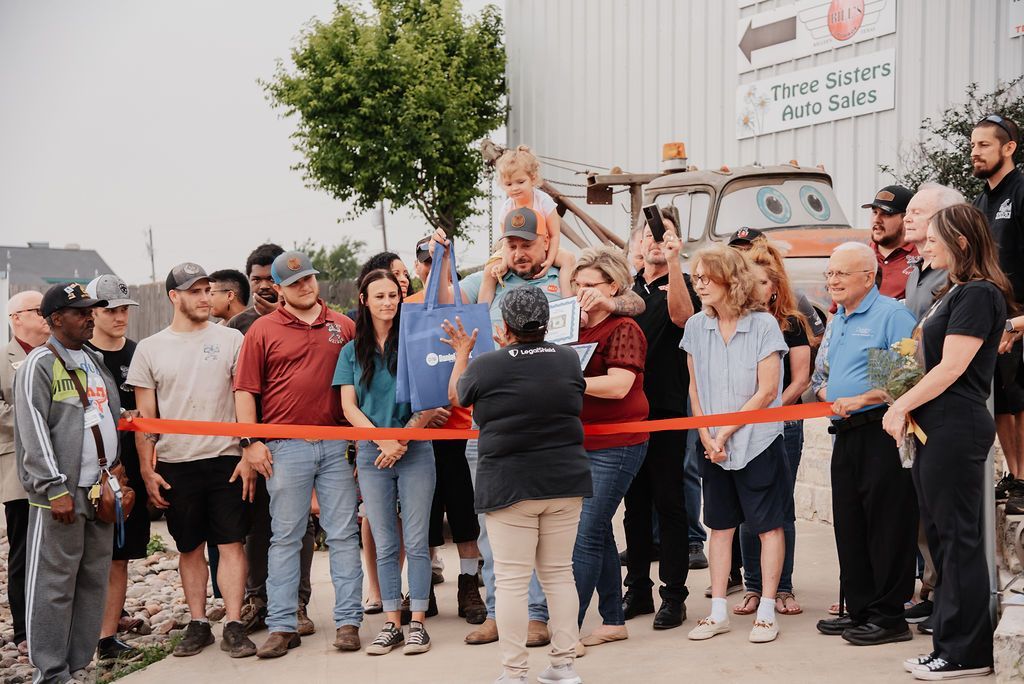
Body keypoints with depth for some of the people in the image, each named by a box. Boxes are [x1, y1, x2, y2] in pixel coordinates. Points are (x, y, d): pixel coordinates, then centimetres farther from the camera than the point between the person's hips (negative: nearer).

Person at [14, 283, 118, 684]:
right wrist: (55, 489, -16)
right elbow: (34, 432, -12)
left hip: (100, 490, 7)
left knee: (94, 580, 8)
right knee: (54, 585, -3)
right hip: (61, 495, -7)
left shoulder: (94, 360, 18)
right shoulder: (40, 365, -5)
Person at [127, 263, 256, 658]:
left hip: (225, 459, -1)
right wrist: (147, 470, 2)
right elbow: (144, 416, 7)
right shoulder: (150, 349, 6)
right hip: (175, 464, 1)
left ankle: (234, 627, 0)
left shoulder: (230, 340, 3)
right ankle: (198, 624, 17)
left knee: (231, 543, -3)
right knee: (190, 548, 8)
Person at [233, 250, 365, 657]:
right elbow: (245, 391, 2)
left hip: (337, 444, 2)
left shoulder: (343, 327, 11)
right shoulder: (263, 330, 4)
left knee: (343, 534, 3)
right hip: (285, 447, -2)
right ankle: (282, 625, 9)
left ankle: (348, 621, 9)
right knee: (285, 537, 4)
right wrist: (250, 441, -6)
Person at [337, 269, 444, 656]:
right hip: (372, 455, 2)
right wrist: (384, 440, -10)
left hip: (415, 451, -2)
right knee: (385, 546, 6)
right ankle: (392, 625, 11)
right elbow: (349, 408, 3)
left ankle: (418, 624, 4)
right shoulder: (353, 351, 9)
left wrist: (405, 437, -13)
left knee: (416, 543, -1)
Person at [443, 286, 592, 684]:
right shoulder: (568, 360, 2)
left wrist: (462, 353, 28)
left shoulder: (486, 367, -9)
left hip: (509, 484, -4)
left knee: (511, 580, 2)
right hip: (566, 482, 4)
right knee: (559, 573, 13)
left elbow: (456, 397, 11)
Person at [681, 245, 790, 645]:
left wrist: (725, 432, -12)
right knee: (720, 526, 10)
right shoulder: (696, 327, 3)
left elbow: (767, 391, -12)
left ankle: (766, 612, 9)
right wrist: (706, 437, -3)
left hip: (757, 442, -4)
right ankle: (718, 612, 16)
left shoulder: (763, 324, -10)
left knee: (768, 526, 2)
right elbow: (695, 388, 8)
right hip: (713, 445, 5)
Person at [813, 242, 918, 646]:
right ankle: (859, 609, 20)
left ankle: (889, 616, 3)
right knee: (849, 526, 11)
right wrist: (826, 394, 7)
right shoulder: (836, 322, 19)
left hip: (882, 434, -9)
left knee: (886, 526, -4)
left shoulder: (891, 314, -9)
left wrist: (860, 399, -20)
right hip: (846, 436, 9)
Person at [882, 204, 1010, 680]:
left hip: (957, 427, -10)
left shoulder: (979, 294, -13)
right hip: (935, 427, 10)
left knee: (959, 537, -4)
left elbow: (951, 367, -17)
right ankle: (951, 640, 19)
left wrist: (901, 405, -11)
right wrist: (908, 408, 8)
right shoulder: (954, 292, 17)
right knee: (941, 534, 12)